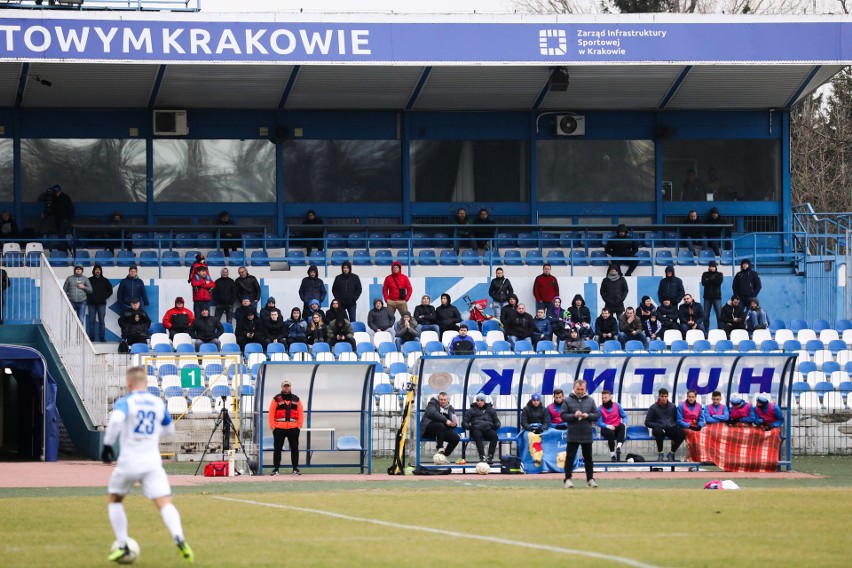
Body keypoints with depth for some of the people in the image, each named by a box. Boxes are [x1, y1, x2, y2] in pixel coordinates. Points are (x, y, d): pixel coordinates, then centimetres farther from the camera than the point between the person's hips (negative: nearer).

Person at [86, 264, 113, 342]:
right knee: (91, 321, -1)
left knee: (102, 321, -2)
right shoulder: (89, 280, 6)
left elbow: (110, 291, 11)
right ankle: (92, 337, 2)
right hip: (92, 303, 0)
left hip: (101, 304, 0)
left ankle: (102, 337, 0)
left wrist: (104, 297, 0)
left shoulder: (105, 281, 7)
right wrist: (88, 297, -3)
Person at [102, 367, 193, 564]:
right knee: (164, 503, -7)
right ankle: (179, 539, -34)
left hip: (129, 463, -2)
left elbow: (116, 420, -26)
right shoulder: (158, 403, 10)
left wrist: (108, 444, -16)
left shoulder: (125, 402, -4)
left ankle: (122, 548, 17)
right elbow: (169, 429, 24)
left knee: (114, 500, 20)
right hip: (152, 463, 2)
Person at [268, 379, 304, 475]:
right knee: (277, 449, 0)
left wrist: (299, 425, -1)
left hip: (293, 428, 2)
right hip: (279, 429, -2)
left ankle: (295, 468, 10)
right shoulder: (276, 399, 4)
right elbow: (271, 413, 1)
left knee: (294, 448, 3)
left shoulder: (296, 399, 11)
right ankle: (275, 469, 3)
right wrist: (272, 426, -7)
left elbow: (301, 413, 9)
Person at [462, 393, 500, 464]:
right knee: (477, 435, -38)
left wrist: (496, 425, 0)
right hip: (477, 429, -1)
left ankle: (490, 456, -37)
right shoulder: (471, 410, 21)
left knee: (494, 435, -34)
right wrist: (469, 427, -7)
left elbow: (497, 421, 25)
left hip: (488, 429, 1)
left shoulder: (491, 410, 26)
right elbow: (464, 423, 15)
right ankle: (482, 456, -48)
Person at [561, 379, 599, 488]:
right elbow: (563, 416, -4)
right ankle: (568, 479, 4)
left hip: (587, 435, 2)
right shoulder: (568, 400, -1)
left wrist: (588, 416, -12)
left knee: (588, 458, 9)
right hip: (573, 435, -2)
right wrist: (574, 415, -18)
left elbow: (597, 415, 6)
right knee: (570, 457, -1)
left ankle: (590, 478, 17)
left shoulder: (590, 400, 6)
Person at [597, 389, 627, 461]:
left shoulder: (617, 405, 5)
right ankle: (612, 453, -28)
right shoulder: (600, 409, -3)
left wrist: (624, 423, -14)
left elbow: (624, 416, 8)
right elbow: (599, 422, -8)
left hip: (617, 428, 2)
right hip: (607, 429, -2)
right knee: (611, 433, -37)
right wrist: (607, 426, -27)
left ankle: (619, 446, -45)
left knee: (622, 426, -32)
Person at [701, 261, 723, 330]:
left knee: (719, 314, -7)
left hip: (717, 297, -1)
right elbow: (703, 283, -5)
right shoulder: (705, 274, 11)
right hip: (707, 297, 1)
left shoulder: (719, 274, 9)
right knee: (706, 315, 0)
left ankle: (720, 330, -3)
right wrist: (713, 281, -10)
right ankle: (706, 330, 6)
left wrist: (709, 280, -6)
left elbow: (719, 281, -10)